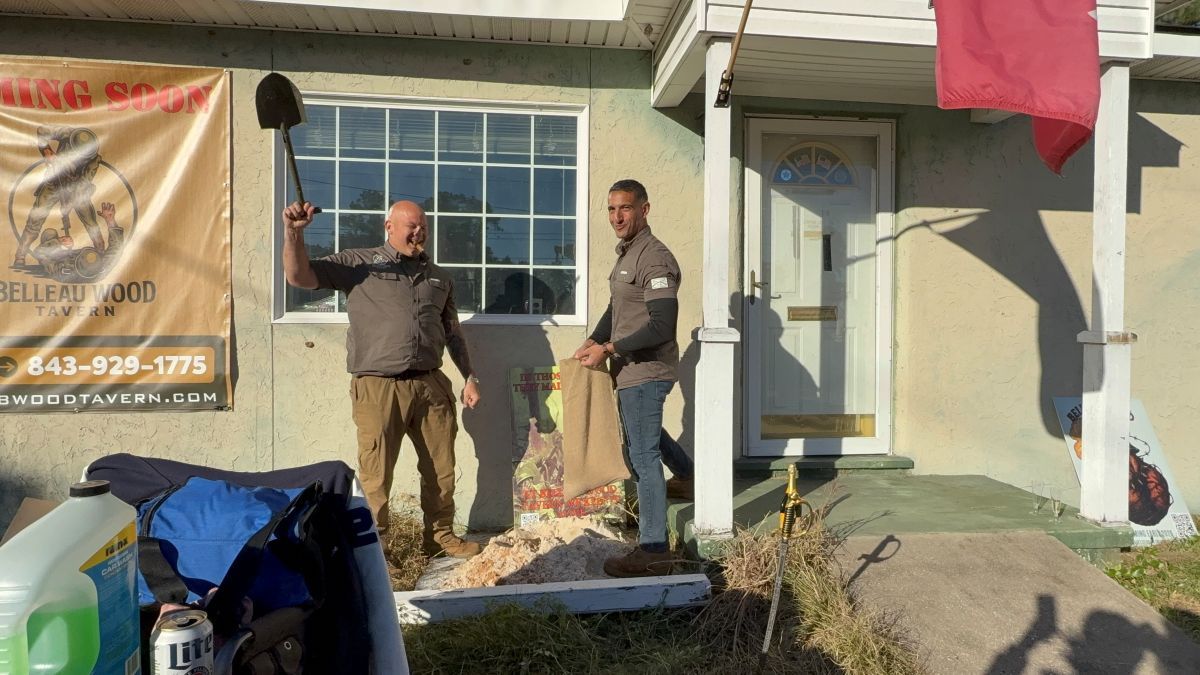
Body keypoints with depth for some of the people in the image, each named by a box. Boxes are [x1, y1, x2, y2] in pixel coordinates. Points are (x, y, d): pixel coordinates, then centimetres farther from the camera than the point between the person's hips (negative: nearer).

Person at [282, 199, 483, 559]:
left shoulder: (438, 277, 18)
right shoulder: (357, 263, 5)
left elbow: (452, 334, 22)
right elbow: (299, 276, -4)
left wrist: (470, 377, 16)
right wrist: (293, 233, -20)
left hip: (431, 385, 4)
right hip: (378, 388, -4)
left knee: (441, 468, 12)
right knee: (375, 477, 0)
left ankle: (441, 535, 30)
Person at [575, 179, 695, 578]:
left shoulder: (654, 259, -19)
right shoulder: (626, 254, 11)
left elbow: (661, 326, -26)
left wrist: (609, 349, -22)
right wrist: (592, 342, 5)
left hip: (645, 372, -10)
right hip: (631, 370, 10)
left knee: (643, 456, -5)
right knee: (643, 434, 30)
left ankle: (653, 551, 5)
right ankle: (686, 476, 53)